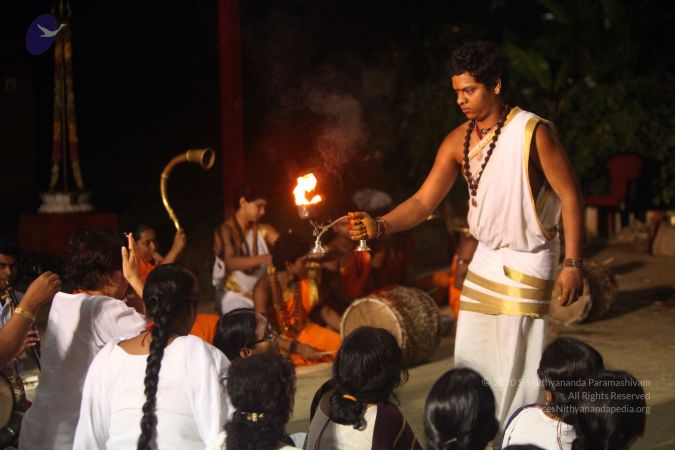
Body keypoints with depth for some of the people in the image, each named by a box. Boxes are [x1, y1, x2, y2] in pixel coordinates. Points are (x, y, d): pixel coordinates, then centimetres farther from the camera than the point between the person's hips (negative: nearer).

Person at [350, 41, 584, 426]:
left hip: (528, 261, -6)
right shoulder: (458, 141, -1)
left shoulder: (533, 133, -18)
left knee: (515, 363, -6)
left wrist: (573, 264, -17)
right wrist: (380, 226, -21)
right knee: (470, 359, 9)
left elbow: (570, 195, -14)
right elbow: (425, 201, -4)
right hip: (486, 258, 6)